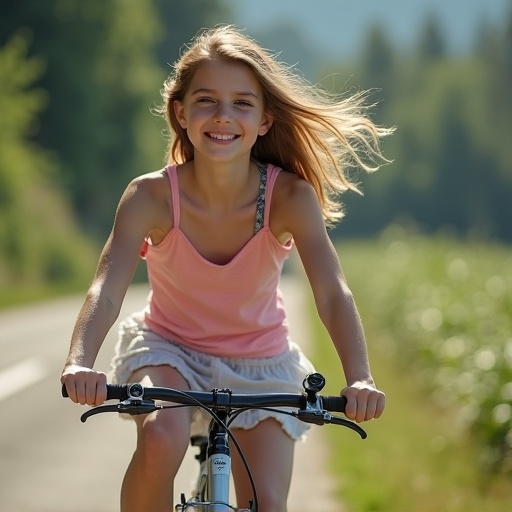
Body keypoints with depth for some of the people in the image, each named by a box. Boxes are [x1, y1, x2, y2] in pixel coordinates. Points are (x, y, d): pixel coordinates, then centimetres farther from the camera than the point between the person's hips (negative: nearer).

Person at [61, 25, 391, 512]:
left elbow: (333, 293, -32)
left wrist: (358, 378, -50)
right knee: (161, 440, -32)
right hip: (169, 350, -1)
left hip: (260, 364, 1)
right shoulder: (152, 197, -23)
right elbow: (105, 289, -33)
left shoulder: (289, 197, -22)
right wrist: (78, 362, -54)